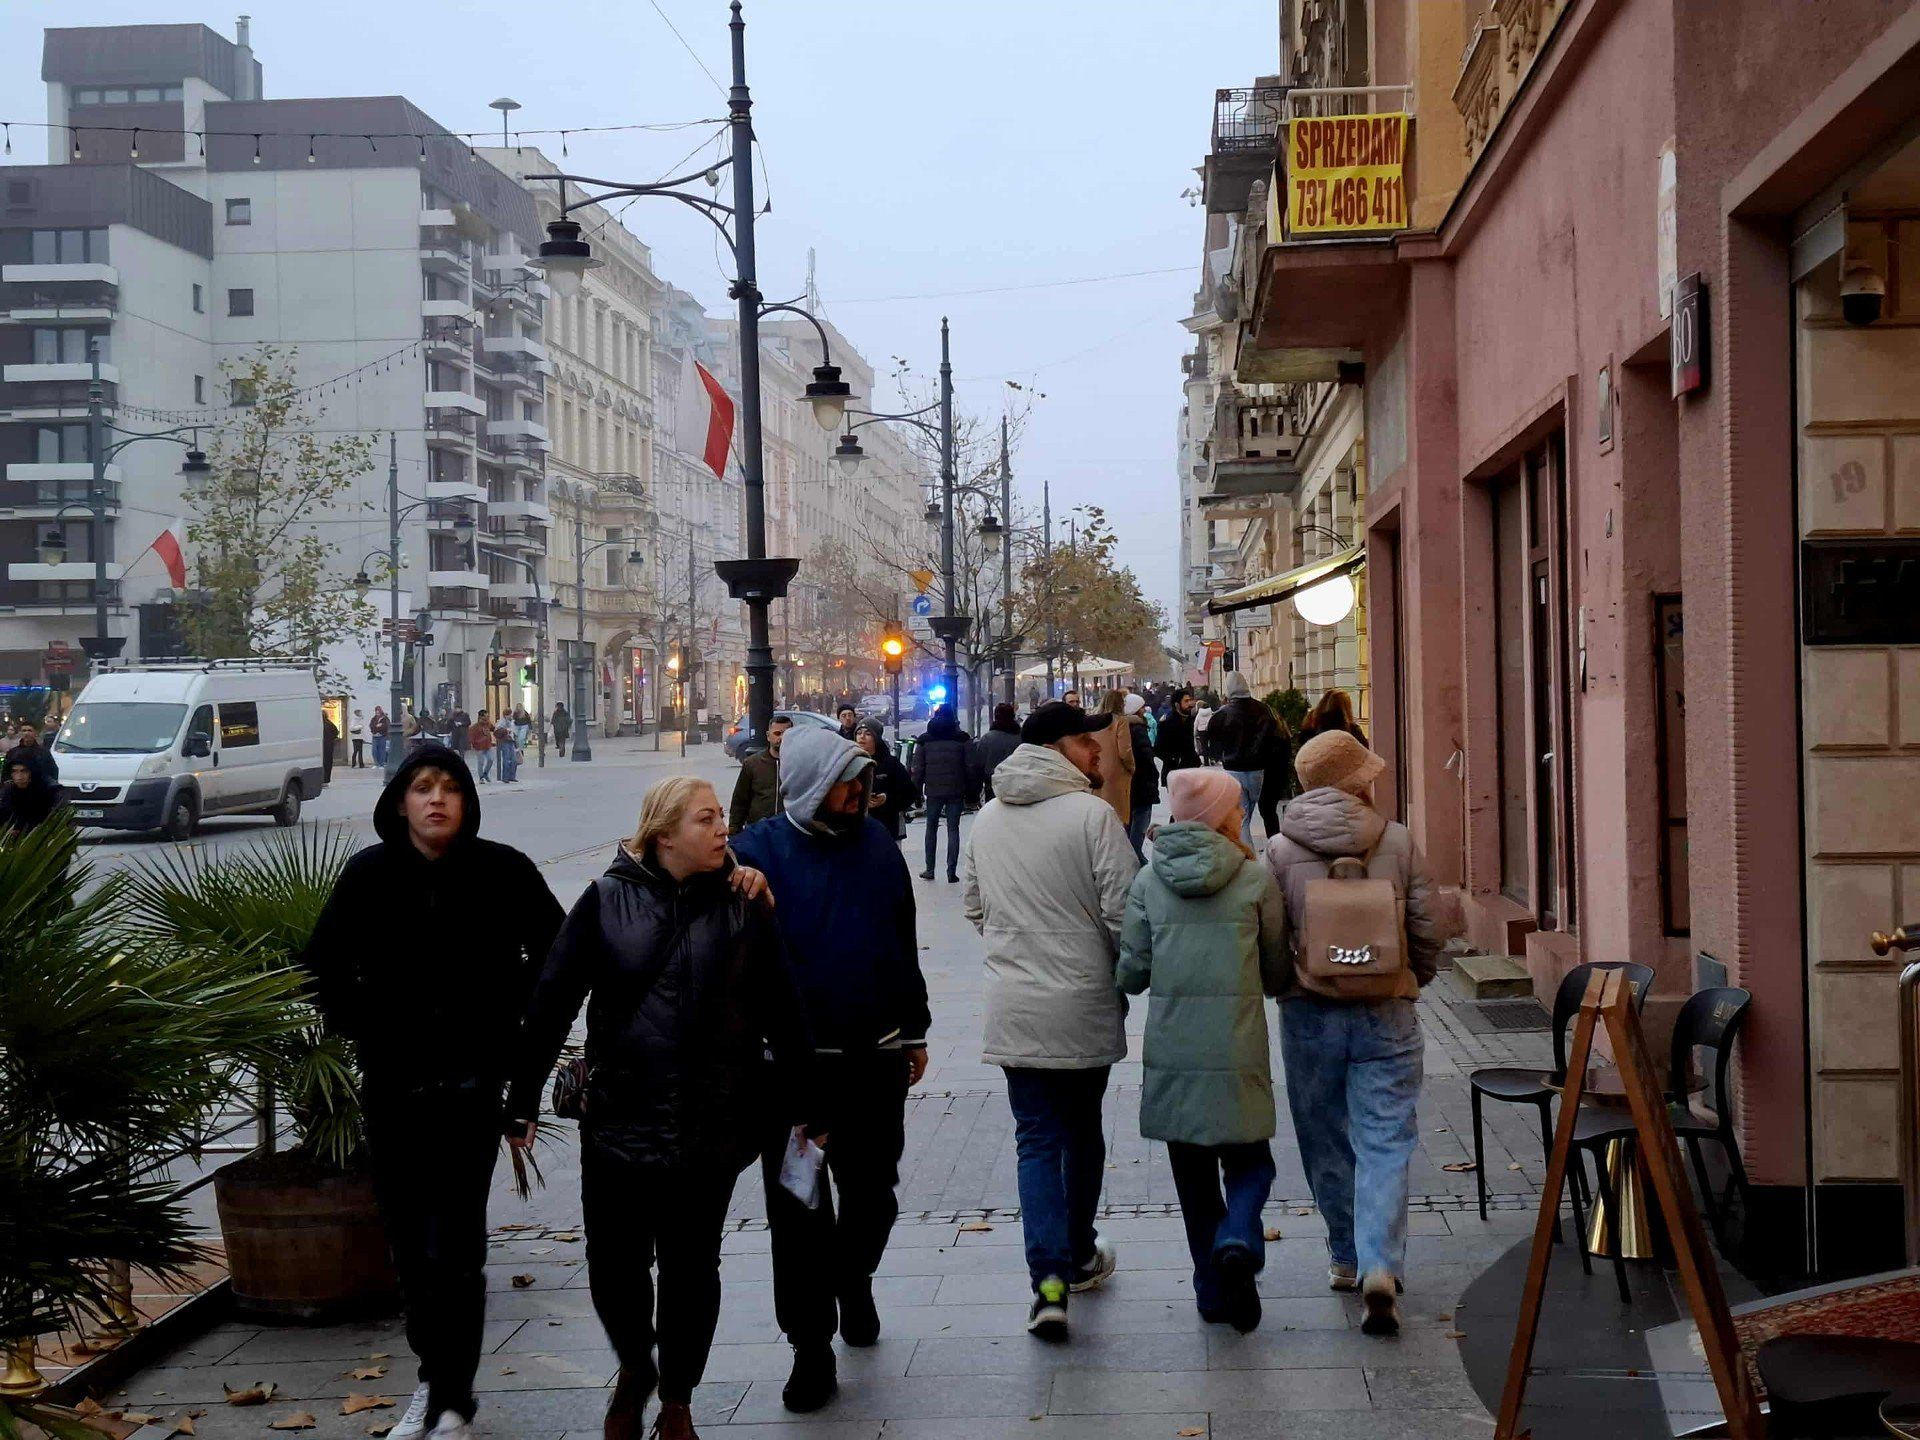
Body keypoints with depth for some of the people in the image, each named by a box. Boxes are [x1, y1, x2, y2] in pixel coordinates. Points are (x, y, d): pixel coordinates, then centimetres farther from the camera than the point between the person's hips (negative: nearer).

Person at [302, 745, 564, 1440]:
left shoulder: (503, 871, -5)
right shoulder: (370, 873, 1)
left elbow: (555, 955, 5)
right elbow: (321, 966, 13)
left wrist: (512, 1022, 0)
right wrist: (362, 1026, 5)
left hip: (471, 1086, -3)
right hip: (392, 1086, 3)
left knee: (455, 1249, -7)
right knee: (409, 1244, 10)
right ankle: (438, 1379, 27)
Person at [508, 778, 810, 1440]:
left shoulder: (743, 906, 0)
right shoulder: (607, 901, -3)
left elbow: (782, 1012, 4)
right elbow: (550, 1001, -2)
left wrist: (803, 1106, 6)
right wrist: (522, 1102, -2)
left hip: (709, 1129, 0)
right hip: (618, 1118, 0)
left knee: (690, 1270, 9)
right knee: (612, 1268, 7)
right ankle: (633, 1367, 37)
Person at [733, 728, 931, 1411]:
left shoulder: (877, 842, 6)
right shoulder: (758, 852, -10)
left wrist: (913, 1031, 17)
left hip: (876, 1058, 4)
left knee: (872, 1193, 16)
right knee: (799, 1209, 3)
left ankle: (853, 1280, 45)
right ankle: (811, 1347, 15)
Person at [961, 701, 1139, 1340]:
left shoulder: (986, 821, 5)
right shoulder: (1090, 814, -14)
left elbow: (975, 909, 14)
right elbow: (1122, 911, -16)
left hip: (1014, 1010, 3)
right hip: (1085, 1006, -3)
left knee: (1037, 1139, 5)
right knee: (1082, 1131, 17)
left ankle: (1049, 1280, -8)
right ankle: (1077, 1257, 33)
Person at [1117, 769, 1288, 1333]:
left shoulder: (1149, 880, 1)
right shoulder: (1256, 878, -4)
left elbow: (1131, 974, 2)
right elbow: (1277, 973, 5)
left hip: (1172, 1051, 2)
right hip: (1238, 1050, -2)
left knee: (1192, 1171, 14)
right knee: (1249, 1160, 12)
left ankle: (1213, 1289, 16)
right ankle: (1239, 1238, -15)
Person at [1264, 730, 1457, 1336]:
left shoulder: (1280, 850, -5)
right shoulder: (1397, 842, -4)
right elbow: (1433, 927, -2)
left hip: (1309, 1013, 1)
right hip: (1386, 1014, -1)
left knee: (1327, 1144, 15)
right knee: (1385, 1141, 1)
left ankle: (1348, 1258, 26)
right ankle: (1381, 1265, -14)